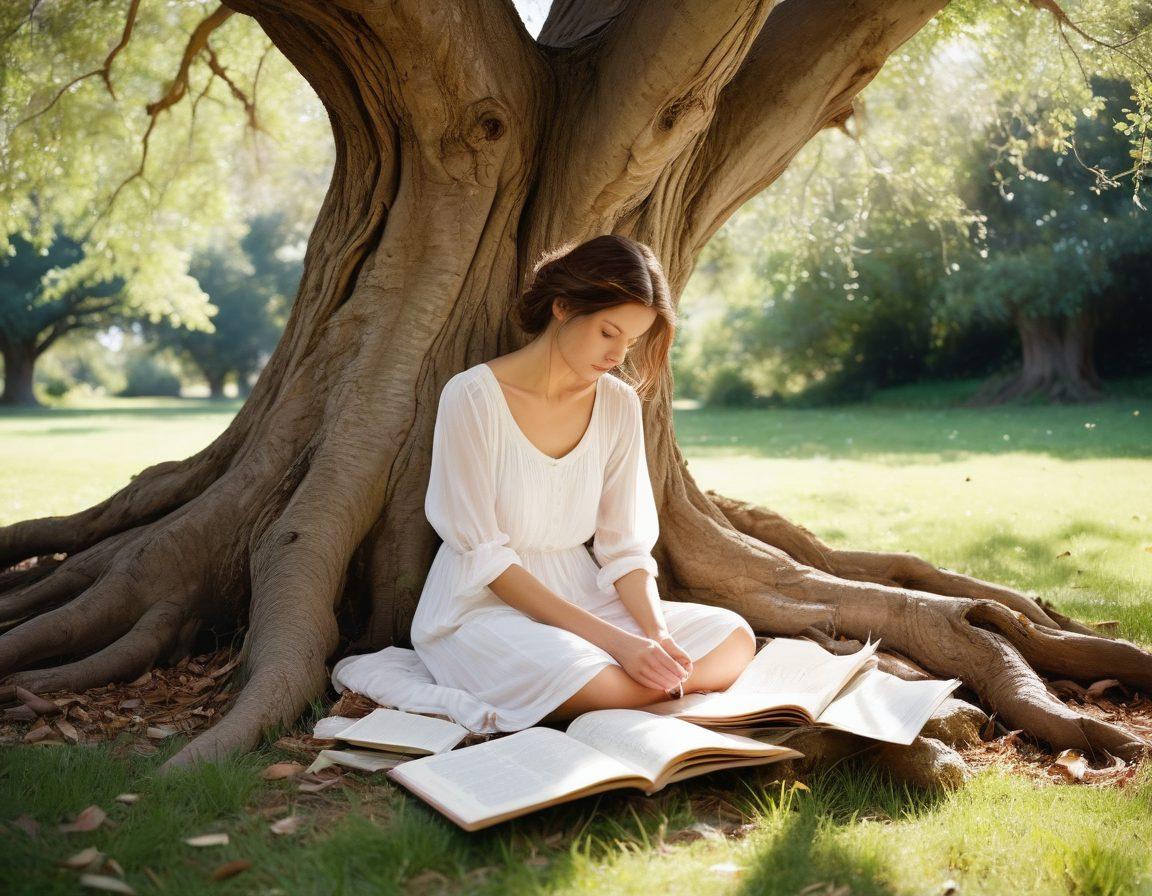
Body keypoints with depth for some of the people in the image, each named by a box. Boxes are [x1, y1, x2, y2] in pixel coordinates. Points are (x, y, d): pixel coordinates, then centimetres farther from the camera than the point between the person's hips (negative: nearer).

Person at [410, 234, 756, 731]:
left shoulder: (619, 405, 2)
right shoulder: (473, 397, -16)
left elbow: (624, 545, 3)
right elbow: (487, 558, -18)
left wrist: (656, 631, -18)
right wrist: (613, 639, -24)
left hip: (579, 596, 6)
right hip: (482, 606, -6)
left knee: (733, 637, -10)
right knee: (611, 686, -32)